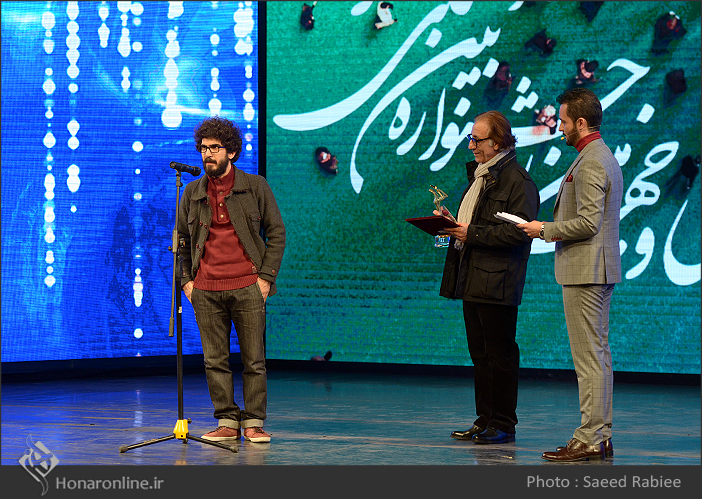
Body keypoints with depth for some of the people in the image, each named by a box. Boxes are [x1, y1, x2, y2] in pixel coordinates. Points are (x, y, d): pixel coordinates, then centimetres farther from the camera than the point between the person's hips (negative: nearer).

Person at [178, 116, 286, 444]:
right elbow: (182, 239, 17)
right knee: (215, 360, 2)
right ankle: (227, 422, 10)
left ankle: (254, 422, 7)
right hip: (205, 290, 2)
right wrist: (185, 279, 6)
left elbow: (276, 233, 5)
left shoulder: (255, 187, 3)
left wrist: (266, 277, -3)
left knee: (254, 359, -1)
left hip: (247, 286, -2)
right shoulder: (192, 192, 11)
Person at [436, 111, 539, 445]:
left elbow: (518, 231, -20)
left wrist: (472, 233, -19)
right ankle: (485, 420, 19)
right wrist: (452, 223, 8)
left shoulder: (517, 180, -12)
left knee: (500, 354, -4)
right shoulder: (479, 174, 19)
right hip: (472, 279, 9)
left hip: (497, 281, -9)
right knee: (480, 353, 12)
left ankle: (503, 424, 2)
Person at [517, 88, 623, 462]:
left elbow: (588, 222, -22)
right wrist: (556, 230, 17)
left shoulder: (590, 163, -16)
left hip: (585, 270, -11)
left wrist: (546, 230, -10)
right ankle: (601, 435, 15)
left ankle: (588, 440, -8)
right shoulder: (606, 158, 18)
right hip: (600, 269, 11)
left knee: (589, 357, -9)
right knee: (599, 354, 11)